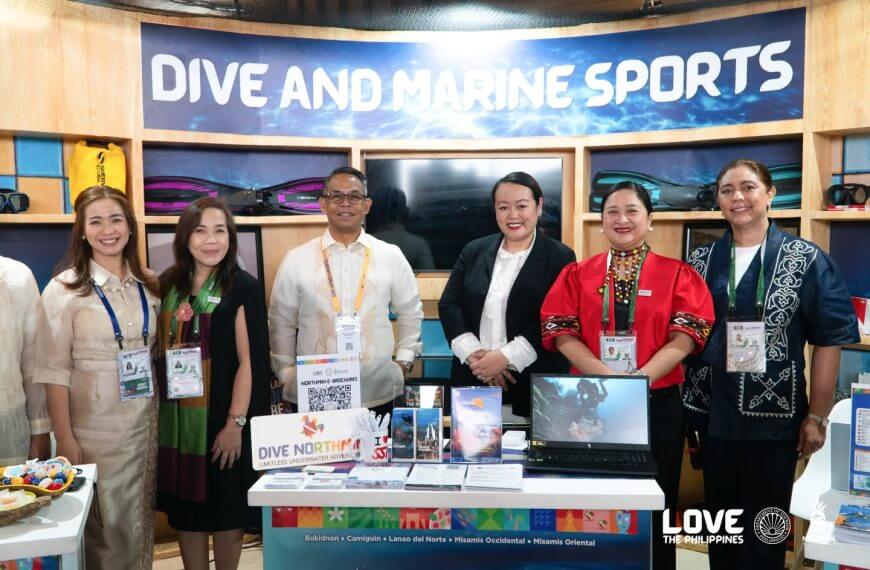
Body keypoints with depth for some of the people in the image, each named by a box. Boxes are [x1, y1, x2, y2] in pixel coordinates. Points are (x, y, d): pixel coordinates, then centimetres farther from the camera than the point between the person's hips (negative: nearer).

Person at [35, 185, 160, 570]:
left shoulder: (148, 285, 6)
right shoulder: (64, 289, -7)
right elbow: (54, 370, -9)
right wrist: (64, 438, -12)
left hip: (145, 421, 4)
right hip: (93, 426, -4)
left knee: (140, 520, 15)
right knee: (104, 526, 7)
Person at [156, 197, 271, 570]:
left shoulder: (243, 288, -7)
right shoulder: (167, 285, 5)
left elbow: (250, 361, -10)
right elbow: (158, 351, 11)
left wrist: (235, 423, -14)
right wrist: (153, 412, 6)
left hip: (221, 418, -4)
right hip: (175, 419, 4)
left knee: (226, 508, 9)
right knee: (185, 508, 13)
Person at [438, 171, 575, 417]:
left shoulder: (560, 257, -2)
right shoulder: (474, 251, 10)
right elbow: (449, 304, 4)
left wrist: (506, 357, -16)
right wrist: (473, 353, -10)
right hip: (472, 380, 3)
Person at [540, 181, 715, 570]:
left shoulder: (676, 274, 3)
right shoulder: (578, 274, 6)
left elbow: (685, 337, -6)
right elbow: (563, 334, -3)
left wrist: (639, 378, -20)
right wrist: (609, 378, -17)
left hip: (657, 404, -1)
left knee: (654, 507, 9)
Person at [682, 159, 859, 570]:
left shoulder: (806, 260, -4)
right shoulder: (702, 260, 5)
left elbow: (830, 339, -4)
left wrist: (816, 416, -6)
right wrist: (686, 404, 4)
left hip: (774, 416, -3)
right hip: (714, 414, 3)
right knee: (719, 516, 17)